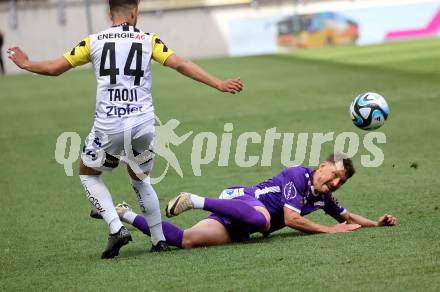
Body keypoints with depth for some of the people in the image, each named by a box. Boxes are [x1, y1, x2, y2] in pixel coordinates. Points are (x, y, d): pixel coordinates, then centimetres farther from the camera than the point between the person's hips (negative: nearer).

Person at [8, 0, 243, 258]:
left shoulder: (94, 41, 6)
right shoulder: (149, 40, 6)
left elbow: (54, 68, 11)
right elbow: (180, 65, -4)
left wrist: (25, 64, 30)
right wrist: (219, 84, -1)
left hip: (108, 126, -2)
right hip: (143, 124, 2)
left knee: (88, 174, 21)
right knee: (140, 180, 25)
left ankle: (117, 228, 3)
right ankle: (160, 240, 20)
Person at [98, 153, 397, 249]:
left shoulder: (324, 196, 15)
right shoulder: (298, 175, -11)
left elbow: (346, 217, 32)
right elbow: (291, 218, -18)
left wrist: (376, 223, 17)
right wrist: (330, 230, -14)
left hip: (236, 230, 8)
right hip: (242, 199, -8)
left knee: (184, 241, -14)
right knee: (262, 219, -45)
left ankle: (124, 214, -3)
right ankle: (196, 201, -28)